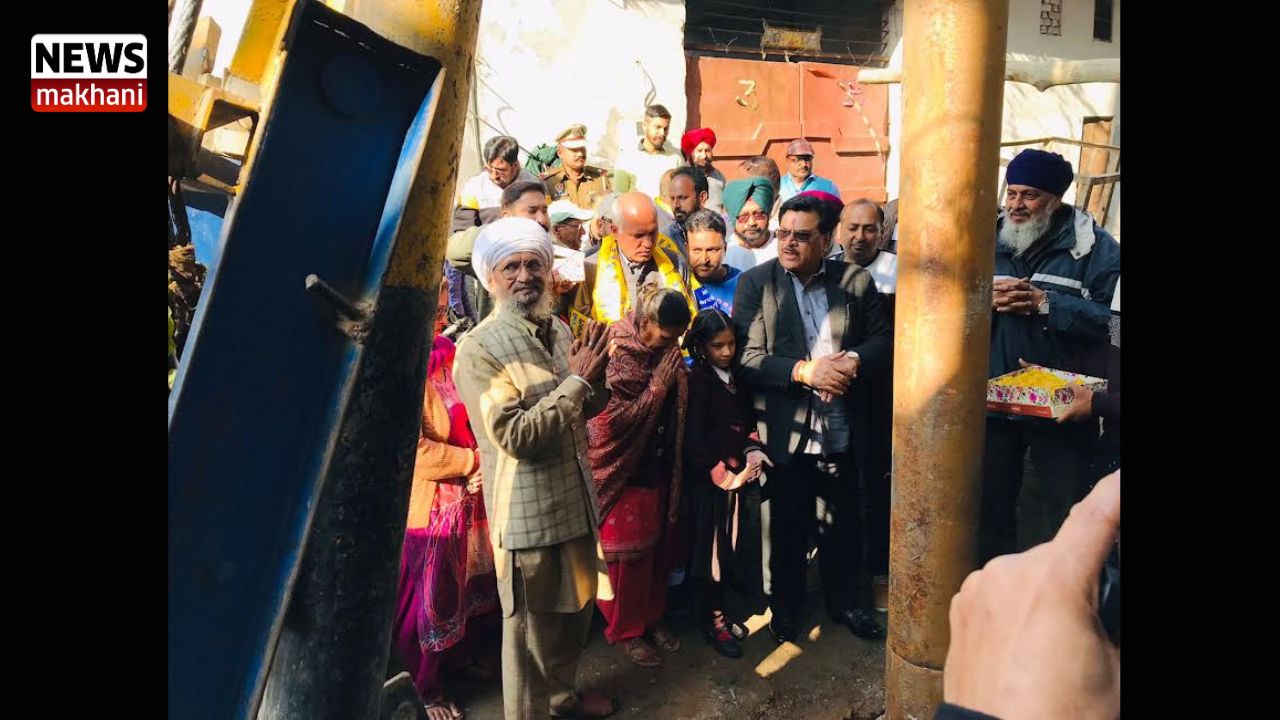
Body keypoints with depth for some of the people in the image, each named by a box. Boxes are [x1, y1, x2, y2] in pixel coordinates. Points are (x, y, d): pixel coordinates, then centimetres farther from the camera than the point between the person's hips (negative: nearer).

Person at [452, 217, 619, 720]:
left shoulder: (559, 330, 5)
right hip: (527, 508, -7)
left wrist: (595, 378, -8)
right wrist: (576, 379, -22)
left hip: (576, 496, 8)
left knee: (577, 606, 24)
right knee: (530, 626, 10)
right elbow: (515, 435, -26)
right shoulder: (478, 348, -18)